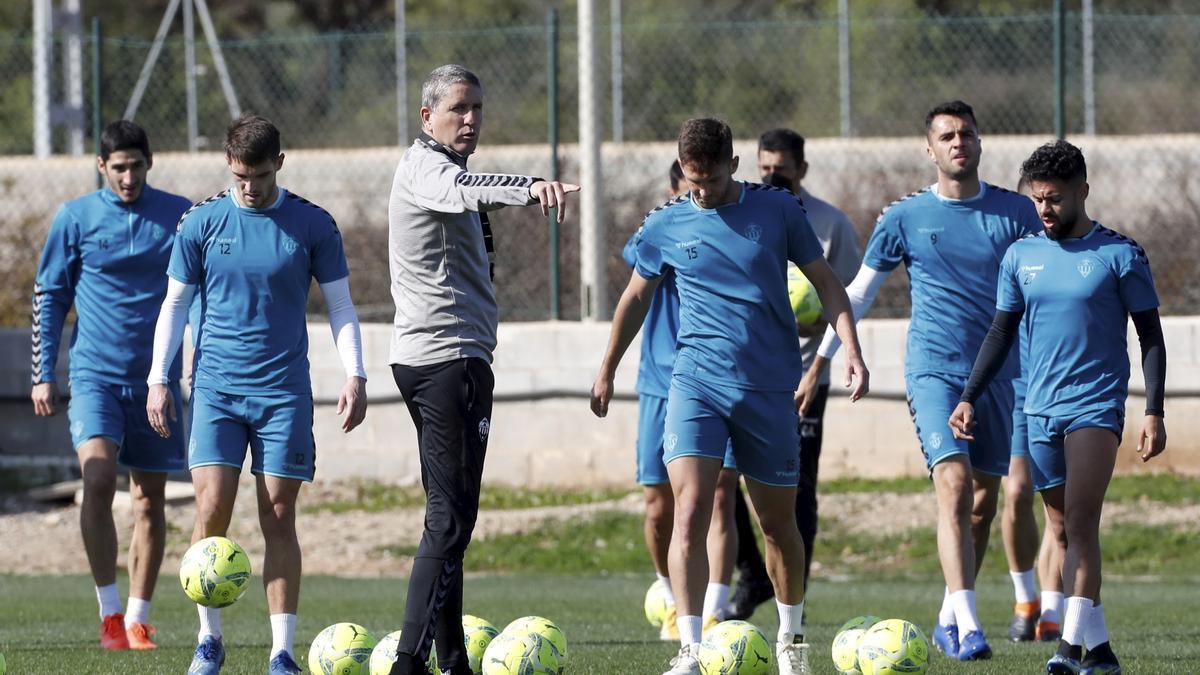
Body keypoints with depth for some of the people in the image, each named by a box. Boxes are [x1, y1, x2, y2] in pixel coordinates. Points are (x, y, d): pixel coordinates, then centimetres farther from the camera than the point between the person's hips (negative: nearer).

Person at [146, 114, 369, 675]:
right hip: (216, 387, 0)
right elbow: (174, 303, 9)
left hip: (284, 391, 0)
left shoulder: (312, 225, 2)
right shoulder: (202, 223, 3)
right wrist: (158, 381, 3)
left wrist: (355, 376, -2)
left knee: (279, 517, -2)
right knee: (212, 508, -10)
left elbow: (339, 304, 8)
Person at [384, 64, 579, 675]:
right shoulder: (425, 166, -13)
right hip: (451, 356, -11)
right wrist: (529, 187, -54)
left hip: (422, 356, 11)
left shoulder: (434, 167, 21)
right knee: (451, 517, -14)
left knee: (448, 514, 14)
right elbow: (464, 189, -36)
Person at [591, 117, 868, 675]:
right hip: (696, 379, 0)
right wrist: (606, 372, 22)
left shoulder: (777, 208, 1)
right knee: (690, 509, -18)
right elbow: (635, 298, 17)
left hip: (770, 387, 0)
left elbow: (826, 283, 7)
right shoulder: (665, 226, 3)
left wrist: (851, 350, -4)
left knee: (778, 520, 10)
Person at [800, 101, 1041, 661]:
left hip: (998, 372, 3)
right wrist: (819, 363, 7)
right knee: (954, 483, -19)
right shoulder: (906, 217, 1)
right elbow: (856, 294, 8)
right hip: (933, 368, -3)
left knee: (984, 499, 6)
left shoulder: (1015, 213, 5)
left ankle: (950, 619, 21)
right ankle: (966, 625, -26)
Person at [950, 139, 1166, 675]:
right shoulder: (1021, 256, 8)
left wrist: (1154, 412, -8)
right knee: (1062, 530, 6)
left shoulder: (1120, 255, -3)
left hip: (1097, 406, -5)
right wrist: (970, 397, 6)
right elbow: (1001, 334, 15)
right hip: (1040, 410, 5)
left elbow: (1151, 337, -1)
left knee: (1080, 521, -19)